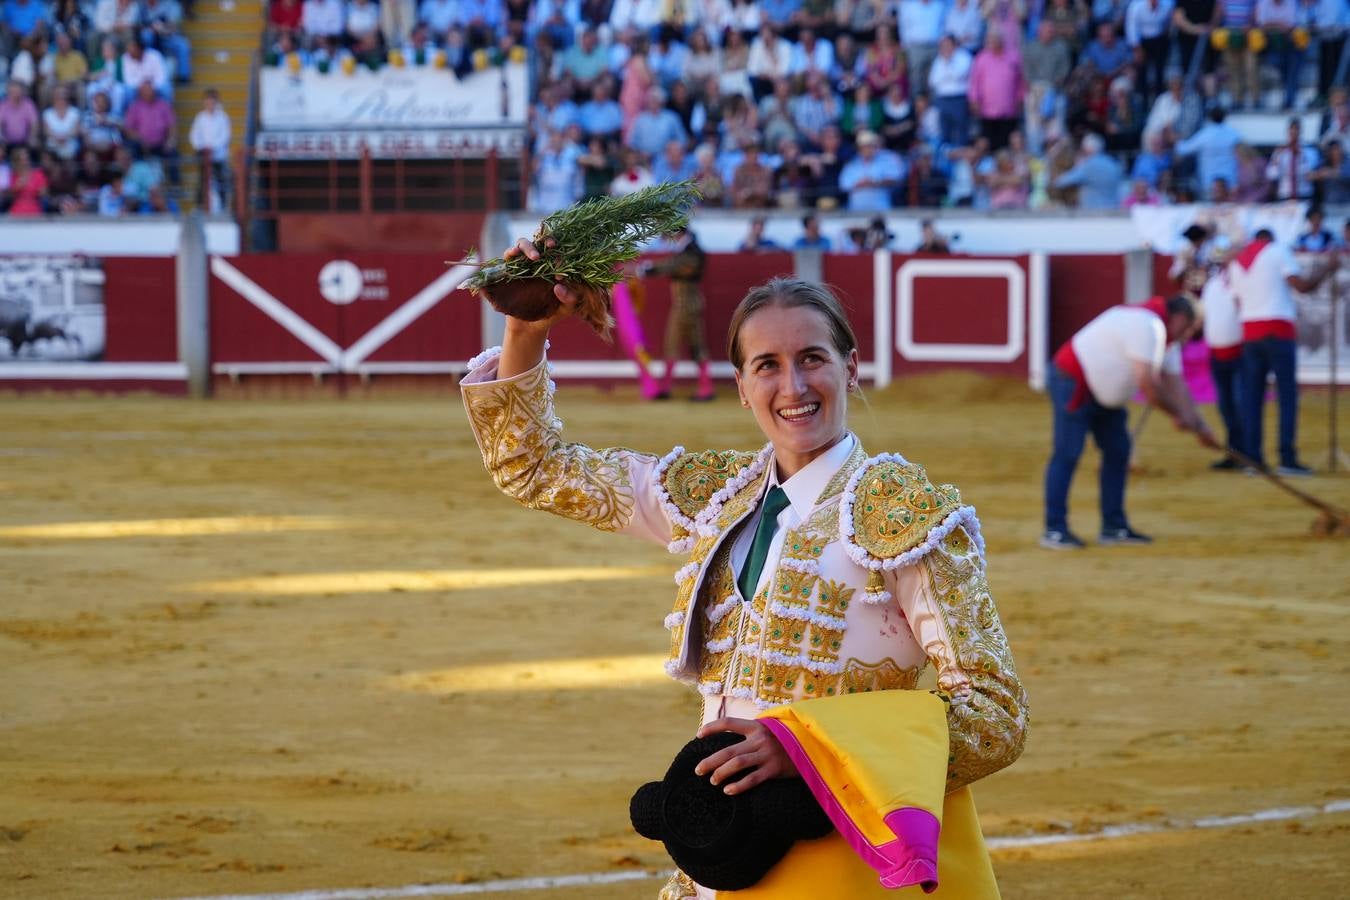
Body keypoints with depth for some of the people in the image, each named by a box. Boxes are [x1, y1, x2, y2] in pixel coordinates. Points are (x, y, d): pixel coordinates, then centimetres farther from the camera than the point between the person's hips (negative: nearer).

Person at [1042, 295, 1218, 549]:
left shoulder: (1166, 338, 9)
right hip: (1073, 383, -11)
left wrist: (1198, 424, -3)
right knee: (1067, 453, -12)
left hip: (1102, 392, 11)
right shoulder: (1147, 325, -24)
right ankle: (1054, 530, -13)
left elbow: (1175, 384, 7)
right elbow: (1146, 384, -28)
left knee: (1118, 450, 8)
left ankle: (1114, 528, 11)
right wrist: (1178, 414, -18)